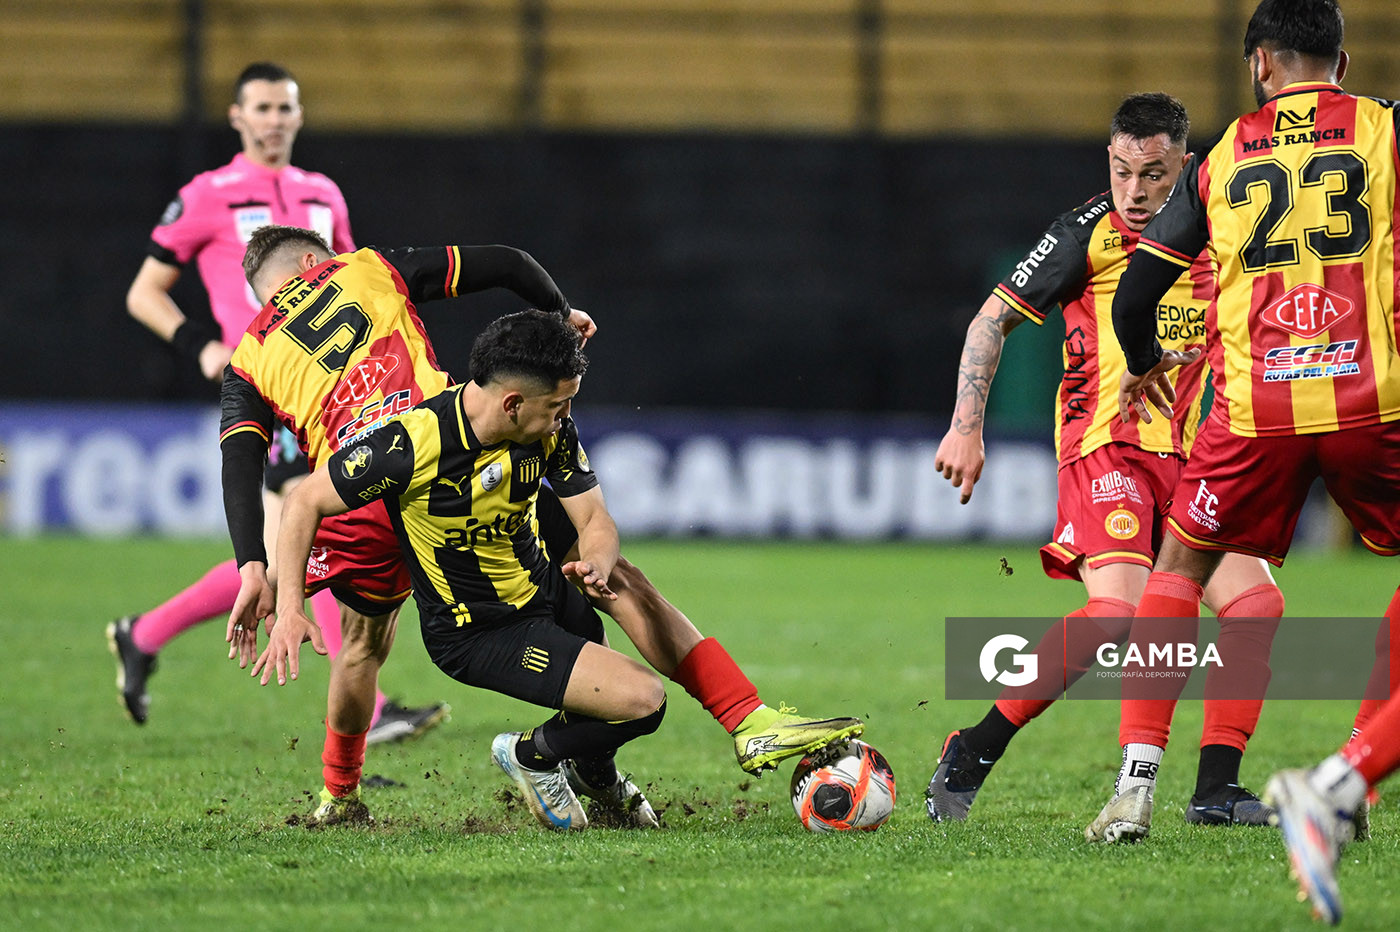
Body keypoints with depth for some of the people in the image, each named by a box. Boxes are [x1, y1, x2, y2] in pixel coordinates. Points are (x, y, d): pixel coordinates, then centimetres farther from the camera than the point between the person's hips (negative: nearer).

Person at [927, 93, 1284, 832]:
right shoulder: (1088, 233, -6)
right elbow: (993, 319, -1)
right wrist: (966, 426, -8)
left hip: (1183, 455, 6)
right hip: (1106, 446, -6)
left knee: (1256, 603, -8)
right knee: (1119, 609, -26)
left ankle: (1216, 790, 0)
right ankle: (973, 752, -15)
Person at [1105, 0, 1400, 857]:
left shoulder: (1223, 158, 12)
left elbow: (1135, 295, 14)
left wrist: (1145, 367, 34)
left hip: (1256, 410, 1)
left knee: (1180, 565, 19)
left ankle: (1136, 780, 7)